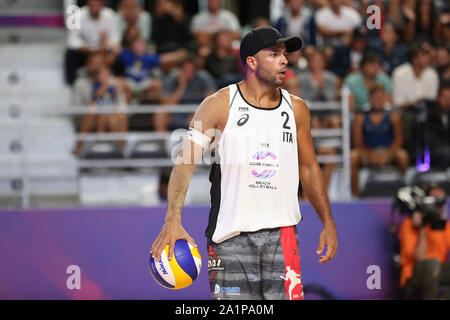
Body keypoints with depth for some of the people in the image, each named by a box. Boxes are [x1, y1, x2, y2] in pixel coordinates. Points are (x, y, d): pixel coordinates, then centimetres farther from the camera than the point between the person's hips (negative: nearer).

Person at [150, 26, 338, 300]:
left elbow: (309, 168, 20)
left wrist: (328, 223, 14)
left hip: (281, 233, 3)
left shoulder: (296, 108, 10)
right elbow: (186, 163, -10)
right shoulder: (220, 105, -3)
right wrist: (173, 221, -24)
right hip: (231, 234, -3)